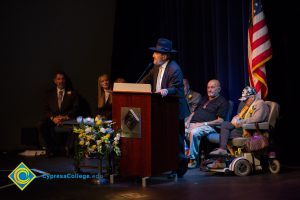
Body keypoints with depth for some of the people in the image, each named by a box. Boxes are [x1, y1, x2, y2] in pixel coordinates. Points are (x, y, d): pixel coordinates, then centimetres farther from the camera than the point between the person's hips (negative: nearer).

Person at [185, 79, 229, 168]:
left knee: (193, 132, -38)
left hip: (208, 127, -7)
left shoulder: (222, 102, 5)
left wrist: (203, 123, -14)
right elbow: (194, 112, 28)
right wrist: (188, 121, 7)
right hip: (192, 124, 7)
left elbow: (220, 121, -6)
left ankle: (193, 160, -27)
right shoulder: (204, 99, 29)